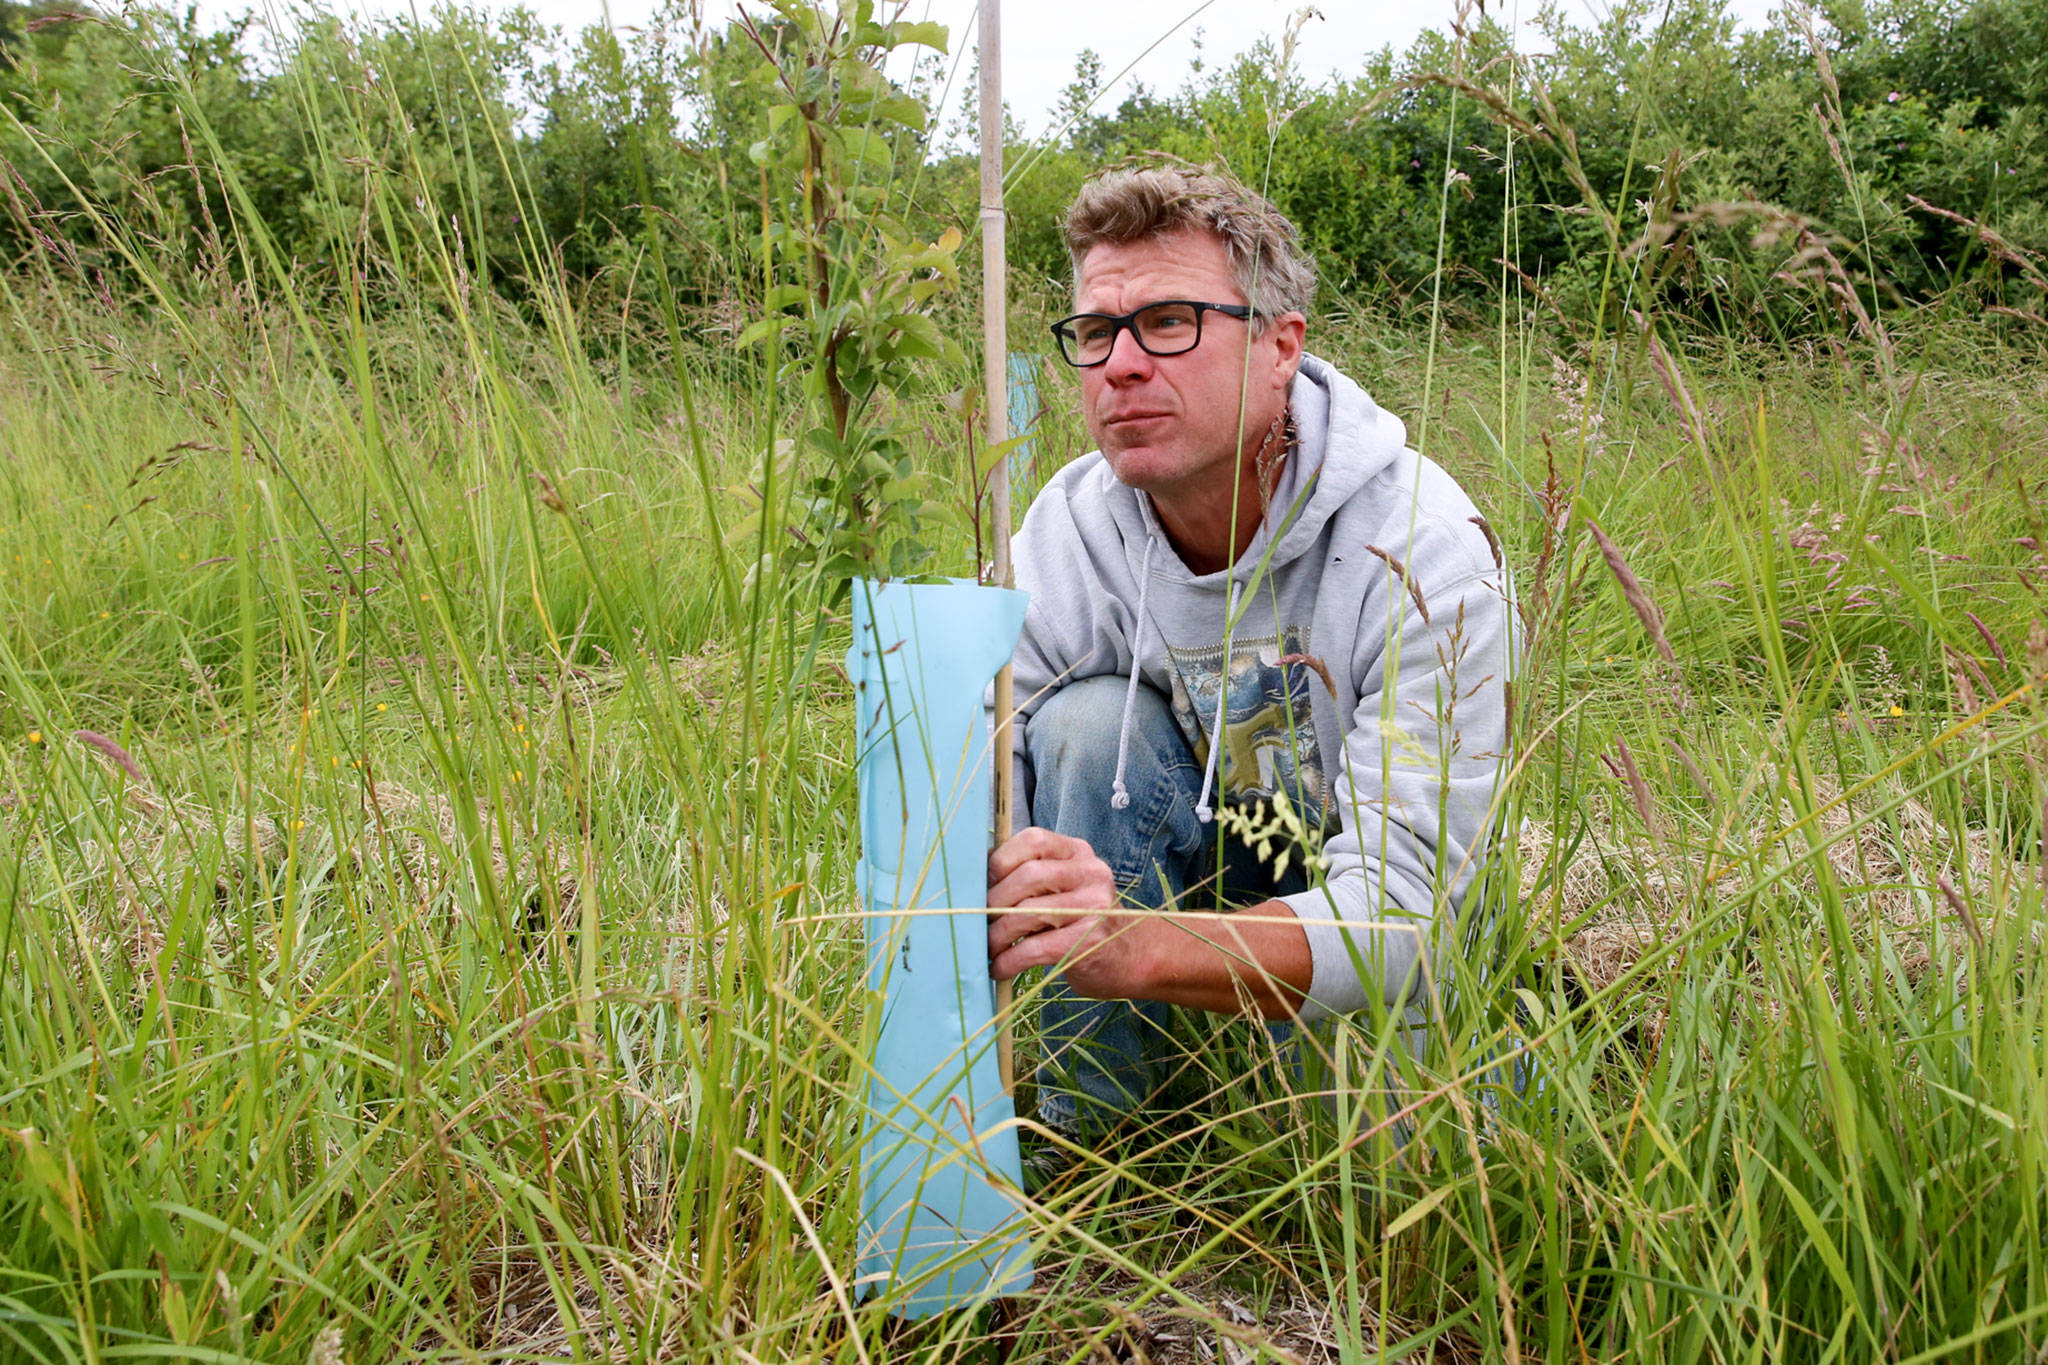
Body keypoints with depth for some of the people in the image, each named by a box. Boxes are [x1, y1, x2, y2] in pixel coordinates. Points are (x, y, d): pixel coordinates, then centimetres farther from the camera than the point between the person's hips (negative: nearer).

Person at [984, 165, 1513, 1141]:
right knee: (1086, 721, -26)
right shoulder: (1064, 537, -16)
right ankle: (1084, 1135, -13)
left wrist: (1137, 948, -52)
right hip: (1196, 859, 3)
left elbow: (1399, 904, -34)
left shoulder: (1419, 547, -27)